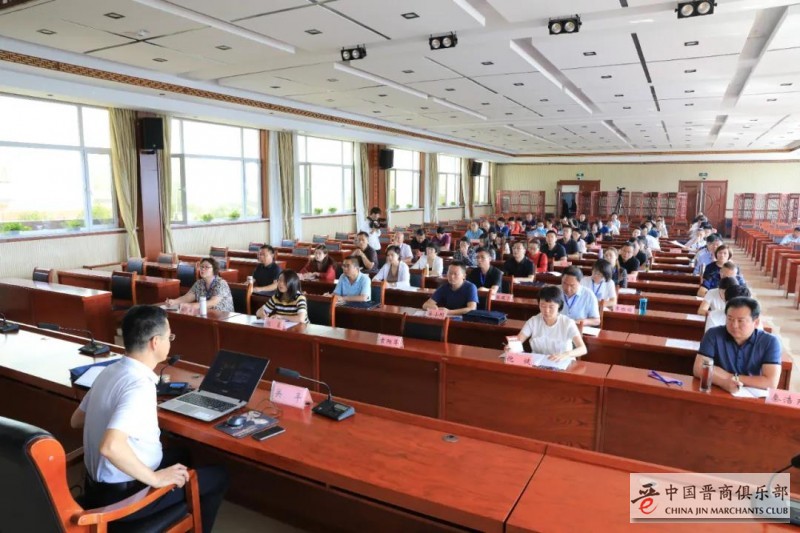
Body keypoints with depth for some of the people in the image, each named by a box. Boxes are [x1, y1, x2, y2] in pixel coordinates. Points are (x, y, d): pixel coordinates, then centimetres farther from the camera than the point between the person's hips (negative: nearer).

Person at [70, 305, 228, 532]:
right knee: (217, 476, 4)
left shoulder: (111, 371, -1)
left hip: (101, 480, 9)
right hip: (122, 493, -9)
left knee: (182, 456, 28)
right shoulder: (140, 385, -29)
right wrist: (155, 478, -26)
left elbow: (77, 420, 11)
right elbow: (111, 446, -39)